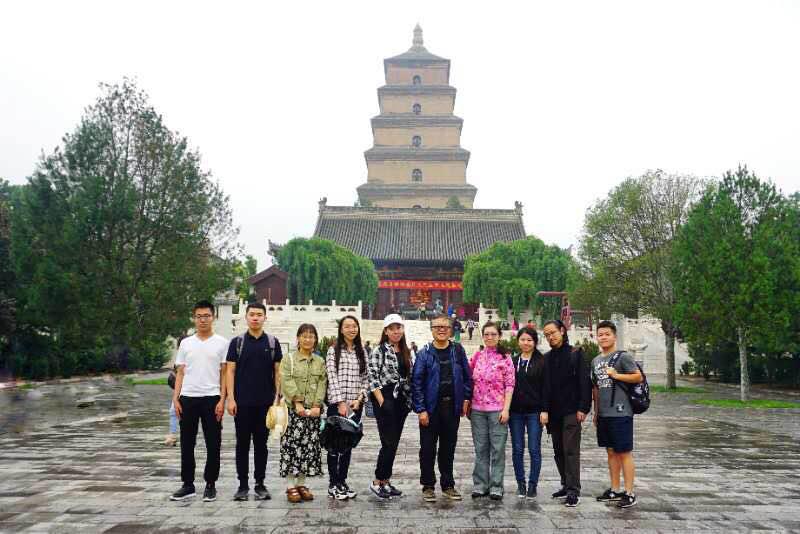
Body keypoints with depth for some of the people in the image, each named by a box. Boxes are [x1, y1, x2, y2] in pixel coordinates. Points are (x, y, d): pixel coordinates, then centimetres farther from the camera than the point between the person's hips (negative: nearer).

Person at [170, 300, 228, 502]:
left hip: (211, 398, -3)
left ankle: (210, 485, 15)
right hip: (188, 398, 3)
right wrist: (175, 398, 2)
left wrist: (222, 400, -8)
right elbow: (180, 373, 11)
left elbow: (224, 374, 0)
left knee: (213, 444, 3)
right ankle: (188, 484, 20)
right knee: (187, 444, 9)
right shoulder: (186, 343, 9)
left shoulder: (221, 343, 1)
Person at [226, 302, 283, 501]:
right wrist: (231, 398, -7)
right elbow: (230, 371, 1)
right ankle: (243, 485, 15)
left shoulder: (272, 342, 5)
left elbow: (277, 371, 6)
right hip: (242, 402, 0)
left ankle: (260, 484, 16)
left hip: (265, 402, 1)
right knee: (242, 444, 5)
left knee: (261, 444, 7)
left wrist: (277, 397, -2)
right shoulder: (237, 342, 3)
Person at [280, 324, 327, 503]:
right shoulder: (288, 359, 3)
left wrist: (317, 405, -10)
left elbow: (322, 384, 3)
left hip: (313, 411, 3)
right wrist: (297, 403, -17)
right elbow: (287, 382, -7)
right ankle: (290, 486, 2)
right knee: (292, 445, -5)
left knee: (309, 446, 5)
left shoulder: (320, 361, 12)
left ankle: (301, 484, 16)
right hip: (293, 409, -3)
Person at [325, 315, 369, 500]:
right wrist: (340, 402, -14)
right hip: (336, 403, -4)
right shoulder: (334, 350, -2)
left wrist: (359, 399, -5)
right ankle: (333, 485, 7)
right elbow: (332, 378, -8)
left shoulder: (362, 351, 11)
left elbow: (365, 378, 8)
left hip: (355, 405, 4)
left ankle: (342, 482, 18)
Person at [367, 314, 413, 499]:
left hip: (401, 400, 7)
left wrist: (410, 400, 9)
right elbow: (372, 376, -12)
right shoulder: (379, 350, -6)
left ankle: (386, 481, 18)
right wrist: (381, 401, -16)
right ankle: (377, 482, 4)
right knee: (389, 443, -8)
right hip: (385, 398, -6)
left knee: (394, 443, 9)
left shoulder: (406, 352, 13)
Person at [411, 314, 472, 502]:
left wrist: (466, 398, 2)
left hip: (452, 407, 2)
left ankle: (448, 485, 25)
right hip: (431, 408, -2)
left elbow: (467, 376, 9)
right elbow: (416, 382, -7)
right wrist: (420, 409, -11)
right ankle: (428, 486, 18)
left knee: (448, 448, 13)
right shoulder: (424, 353, -5)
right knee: (428, 448, 5)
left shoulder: (458, 351, 3)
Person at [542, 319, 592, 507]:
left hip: (571, 411, -6)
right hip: (554, 412, 6)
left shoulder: (575, 354, -3)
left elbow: (585, 382, -8)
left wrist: (583, 408, -14)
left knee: (571, 450, -7)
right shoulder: (546, 358, 11)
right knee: (558, 451, 11)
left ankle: (573, 490, -4)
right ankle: (566, 485, 21)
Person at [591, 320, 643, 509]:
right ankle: (614, 490, 22)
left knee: (624, 452, -2)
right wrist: (596, 411, 18)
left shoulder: (622, 357, -6)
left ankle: (629, 493, 4)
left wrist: (615, 375, -18)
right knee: (611, 451, 13)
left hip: (620, 413, -7)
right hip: (603, 414, 7)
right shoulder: (596, 361, 15)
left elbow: (639, 377, -12)